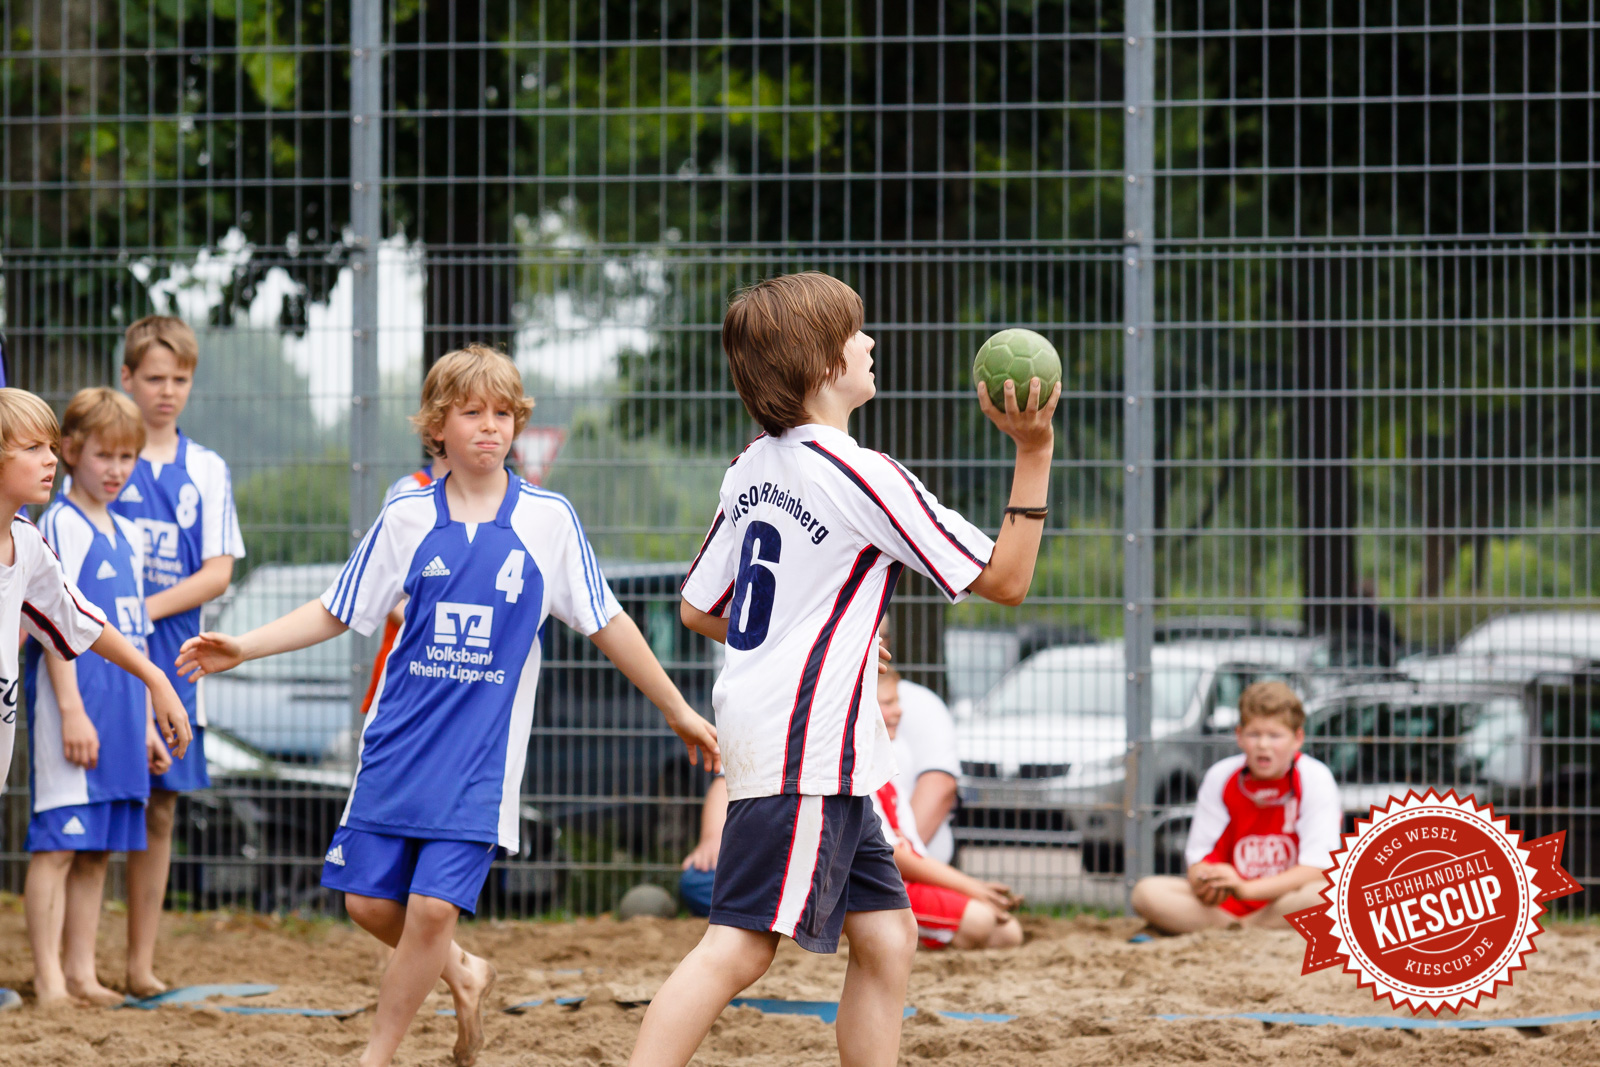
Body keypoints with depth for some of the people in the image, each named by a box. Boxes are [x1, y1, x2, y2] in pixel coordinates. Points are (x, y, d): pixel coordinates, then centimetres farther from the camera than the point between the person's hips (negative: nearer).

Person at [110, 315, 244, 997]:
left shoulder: (207, 471, 10)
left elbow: (218, 572, 3)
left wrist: (148, 608, -10)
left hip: (170, 662, 3)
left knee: (159, 807, 4)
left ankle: (141, 961, 10)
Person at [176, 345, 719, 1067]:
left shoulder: (549, 520, 0)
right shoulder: (407, 518, 3)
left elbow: (606, 625, 8)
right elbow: (336, 614, 9)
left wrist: (679, 711, 11)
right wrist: (241, 649, -2)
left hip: (480, 757, -2)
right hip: (398, 744, 2)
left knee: (434, 906, -12)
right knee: (369, 902, -2)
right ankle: (462, 975, 28)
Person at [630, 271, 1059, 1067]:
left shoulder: (753, 469, 12)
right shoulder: (863, 476, -12)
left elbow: (698, 609, 19)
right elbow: (1004, 581, -7)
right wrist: (1034, 454, -8)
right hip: (805, 742, -10)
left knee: (885, 935, 11)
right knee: (740, 945, -16)